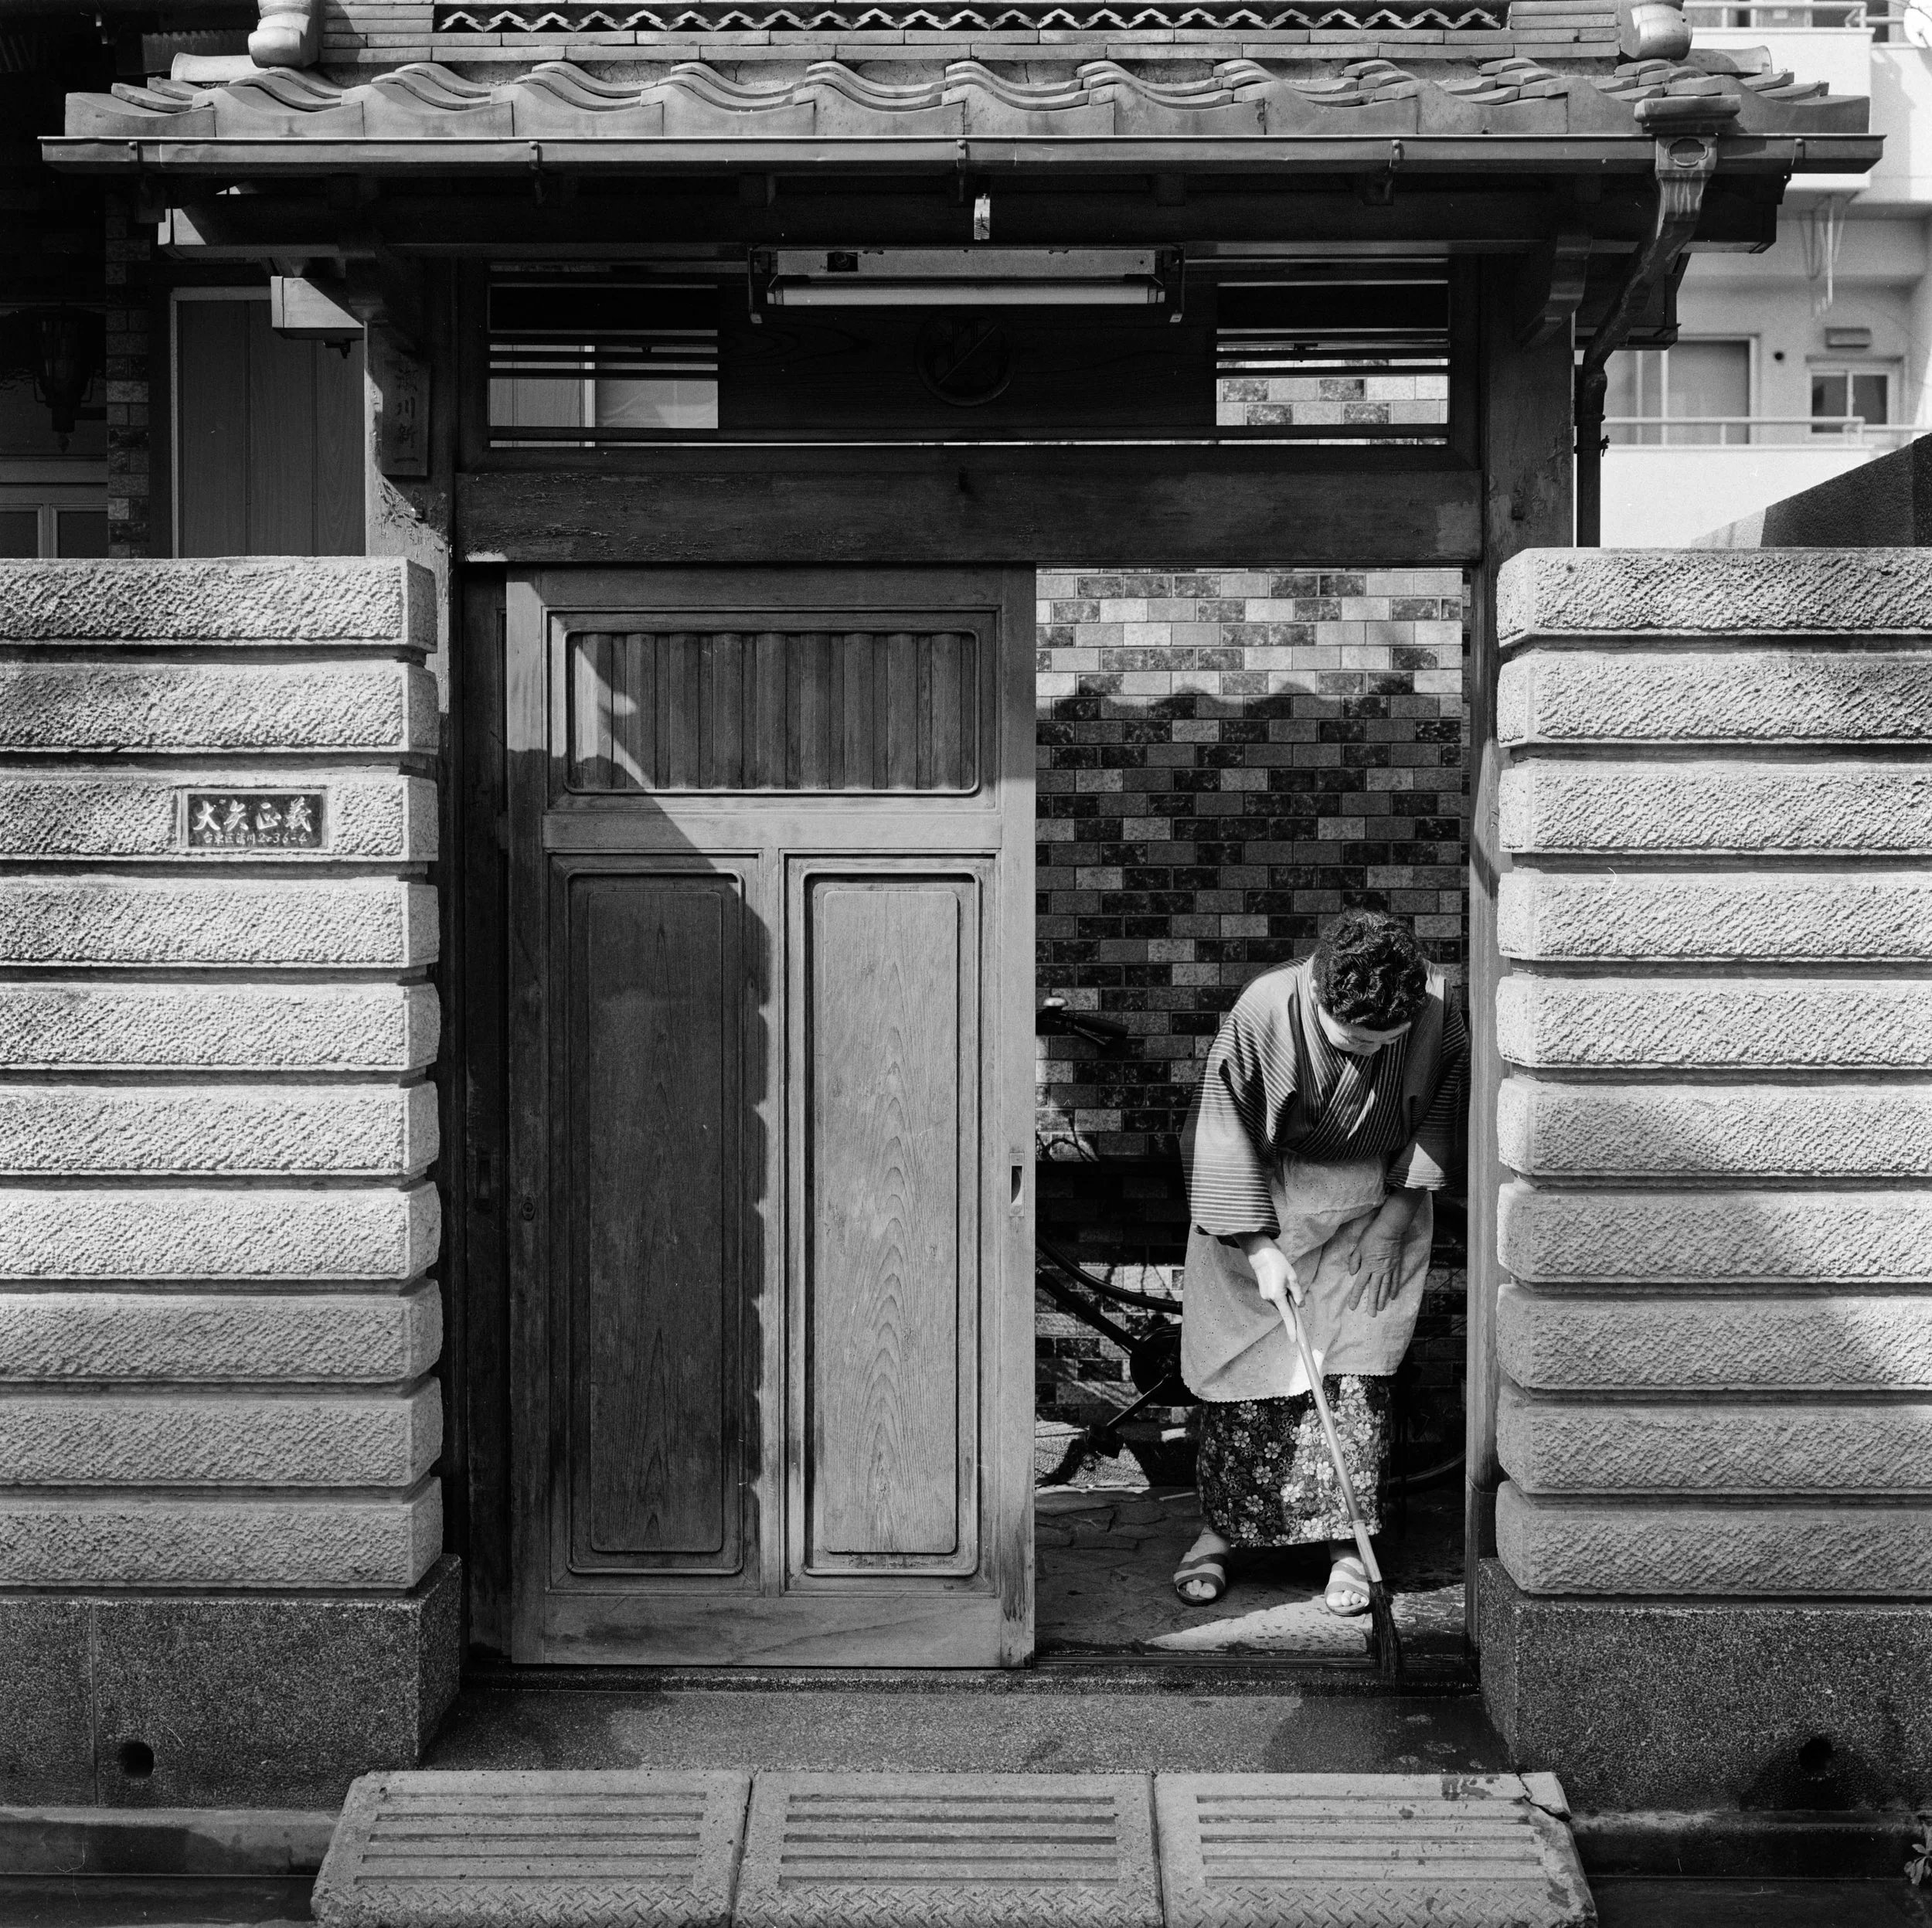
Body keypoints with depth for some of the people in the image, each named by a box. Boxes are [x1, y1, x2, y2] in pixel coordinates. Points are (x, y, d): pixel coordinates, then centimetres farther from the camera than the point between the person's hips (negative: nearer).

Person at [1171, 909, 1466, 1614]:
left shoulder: (1433, 1009, -22)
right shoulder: (1263, 1012, -28)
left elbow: (1441, 1107, -3)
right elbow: (1224, 1129, -16)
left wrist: (1396, 1215, -6)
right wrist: (1259, 1245, -17)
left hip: (1374, 1204, 1)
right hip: (1261, 1200, -1)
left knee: (1355, 1371, -6)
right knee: (1241, 1366, 1)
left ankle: (1345, 1542, 5)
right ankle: (1218, 1528, 16)